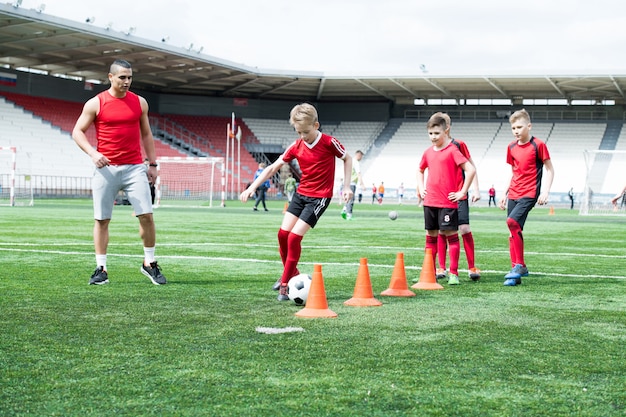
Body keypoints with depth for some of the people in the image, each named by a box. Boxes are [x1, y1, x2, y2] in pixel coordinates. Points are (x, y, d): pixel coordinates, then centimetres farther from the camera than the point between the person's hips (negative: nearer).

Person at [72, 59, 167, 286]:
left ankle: (149, 263, 8)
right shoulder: (95, 103, 1)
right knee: (102, 219, 1)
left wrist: (152, 164, 12)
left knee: (146, 215, -6)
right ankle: (101, 269, 9)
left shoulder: (139, 102, 9)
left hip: (135, 168, 2)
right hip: (106, 169, -1)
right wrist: (92, 153, -14)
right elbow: (78, 131, 3)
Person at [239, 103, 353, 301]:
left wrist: (346, 186, -5)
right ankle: (291, 273, 25)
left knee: (294, 237, -13)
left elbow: (347, 158, 2)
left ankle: (285, 284, -1)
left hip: (320, 197, -5)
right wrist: (252, 187, -8)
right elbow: (273, 167, -2)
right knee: (283, 233, 2)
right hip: (301, 194, 6)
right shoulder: (297, 146, -3)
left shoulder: (329, 143, -15)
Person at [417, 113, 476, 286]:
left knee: (451, 235, -2)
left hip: (448, 202, -6)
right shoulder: (428, 152, 11)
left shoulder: (452, 151, -10)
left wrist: (462, 192, -13)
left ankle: (453, 273, 3)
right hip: (430, 202, 7)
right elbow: (420, 170, 30)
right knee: (431, 236, 10)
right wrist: (421, 188, 16)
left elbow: (470, 170, -16)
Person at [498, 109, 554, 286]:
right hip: (513, 194, 6)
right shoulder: (511, 147, 12)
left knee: (512, 221, -25)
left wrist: (545, 192, -12)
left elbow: (550, 170, -2)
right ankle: (516, 274, 11)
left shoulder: (538, 145, -6)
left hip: (529, 193, -6)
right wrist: (505, 194, 19)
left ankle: (519, 265, -16)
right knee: (513, 232, 4)